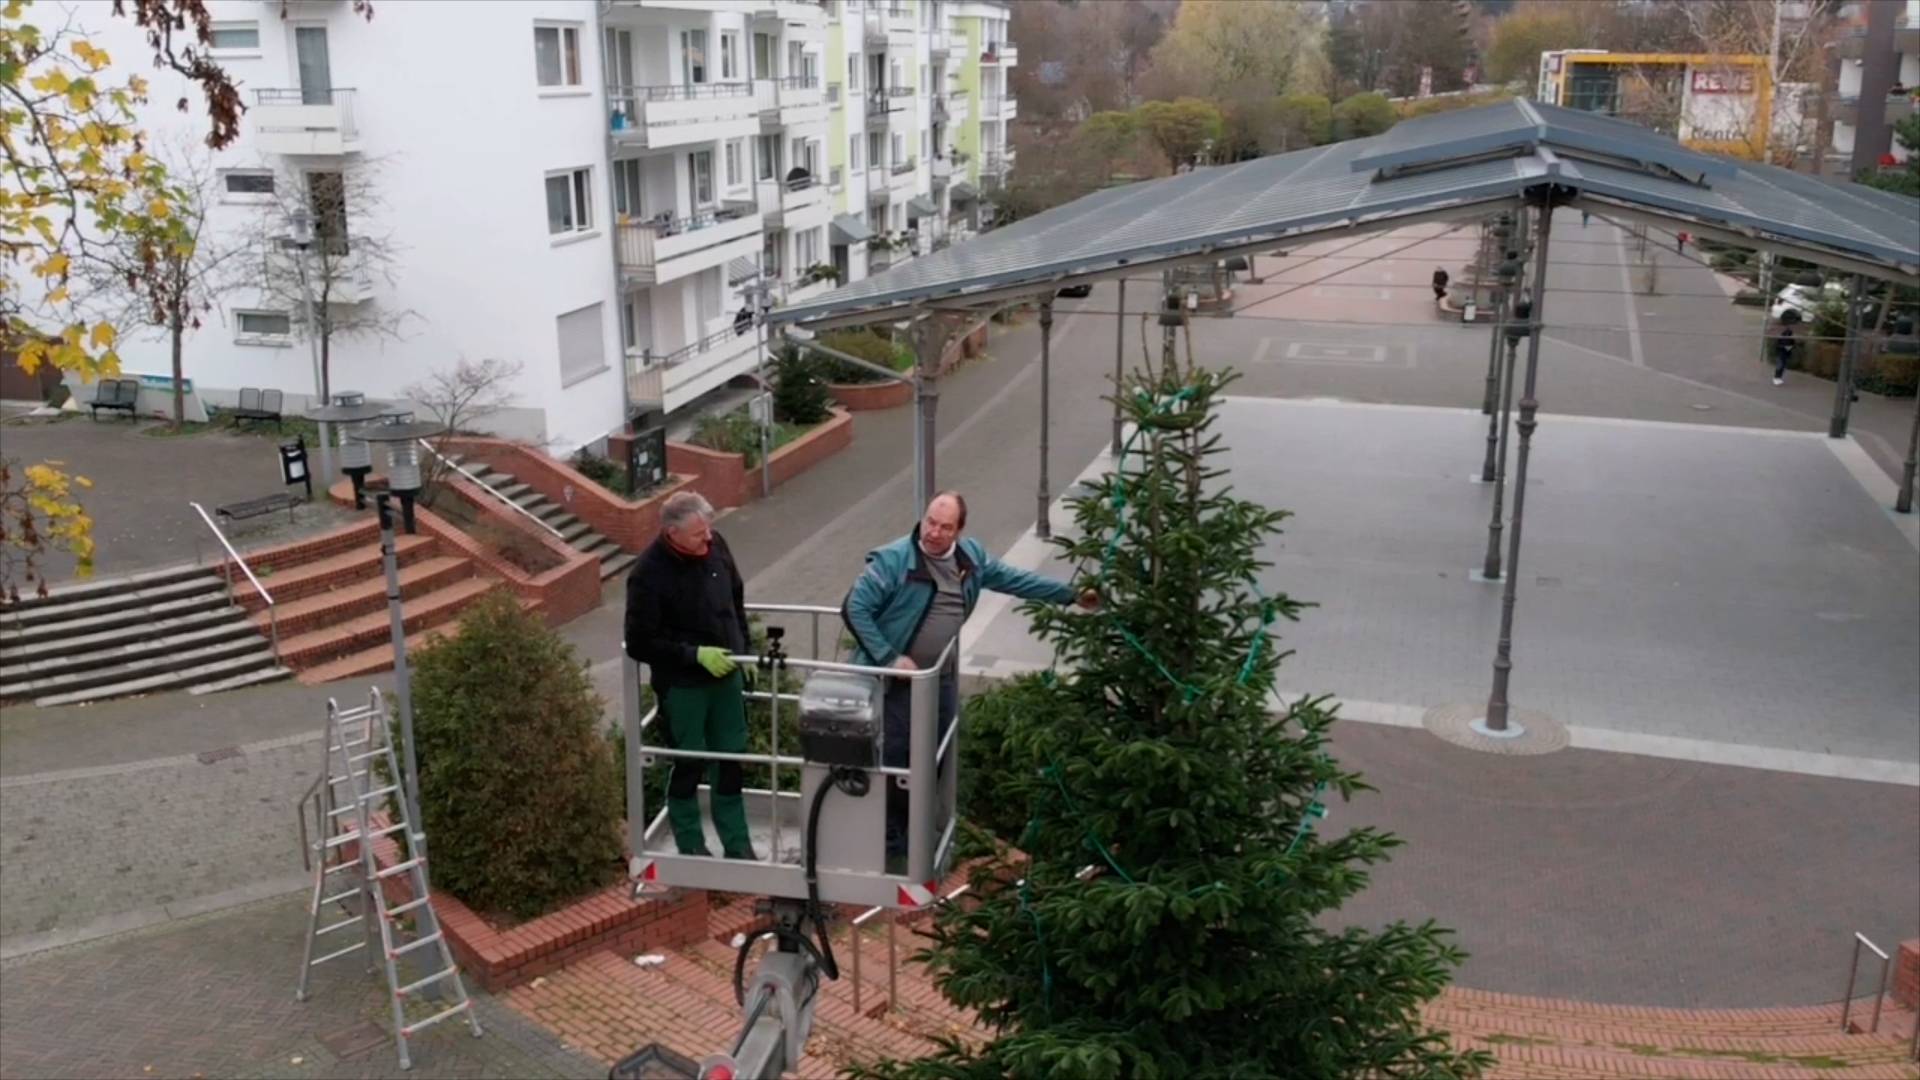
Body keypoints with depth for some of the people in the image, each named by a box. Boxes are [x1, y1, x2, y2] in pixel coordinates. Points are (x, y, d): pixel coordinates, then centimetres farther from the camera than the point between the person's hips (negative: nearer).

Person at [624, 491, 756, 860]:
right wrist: (695, 655, -23)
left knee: (732, 759, 15)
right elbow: (639, 644, -19)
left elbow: (736, 597, 12)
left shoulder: (715, 545, -7)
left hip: (726, 675, 6)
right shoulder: (649, 574, -24)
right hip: (681, 685, -6)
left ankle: (737, 844, 31)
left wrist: (743, 647, 7)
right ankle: (691, 848, 28)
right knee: (689, 764, 8)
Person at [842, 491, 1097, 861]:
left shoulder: (970, 556, 1)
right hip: (896, 678, -6)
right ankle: (889, 837, 16)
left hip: (942, 677, 6)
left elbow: (1014, 579, 14)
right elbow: (854, 608, -17)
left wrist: (1071, 595, 16)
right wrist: (890, 658, -20)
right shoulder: (893, 560, -18)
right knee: (893, 758, 0)